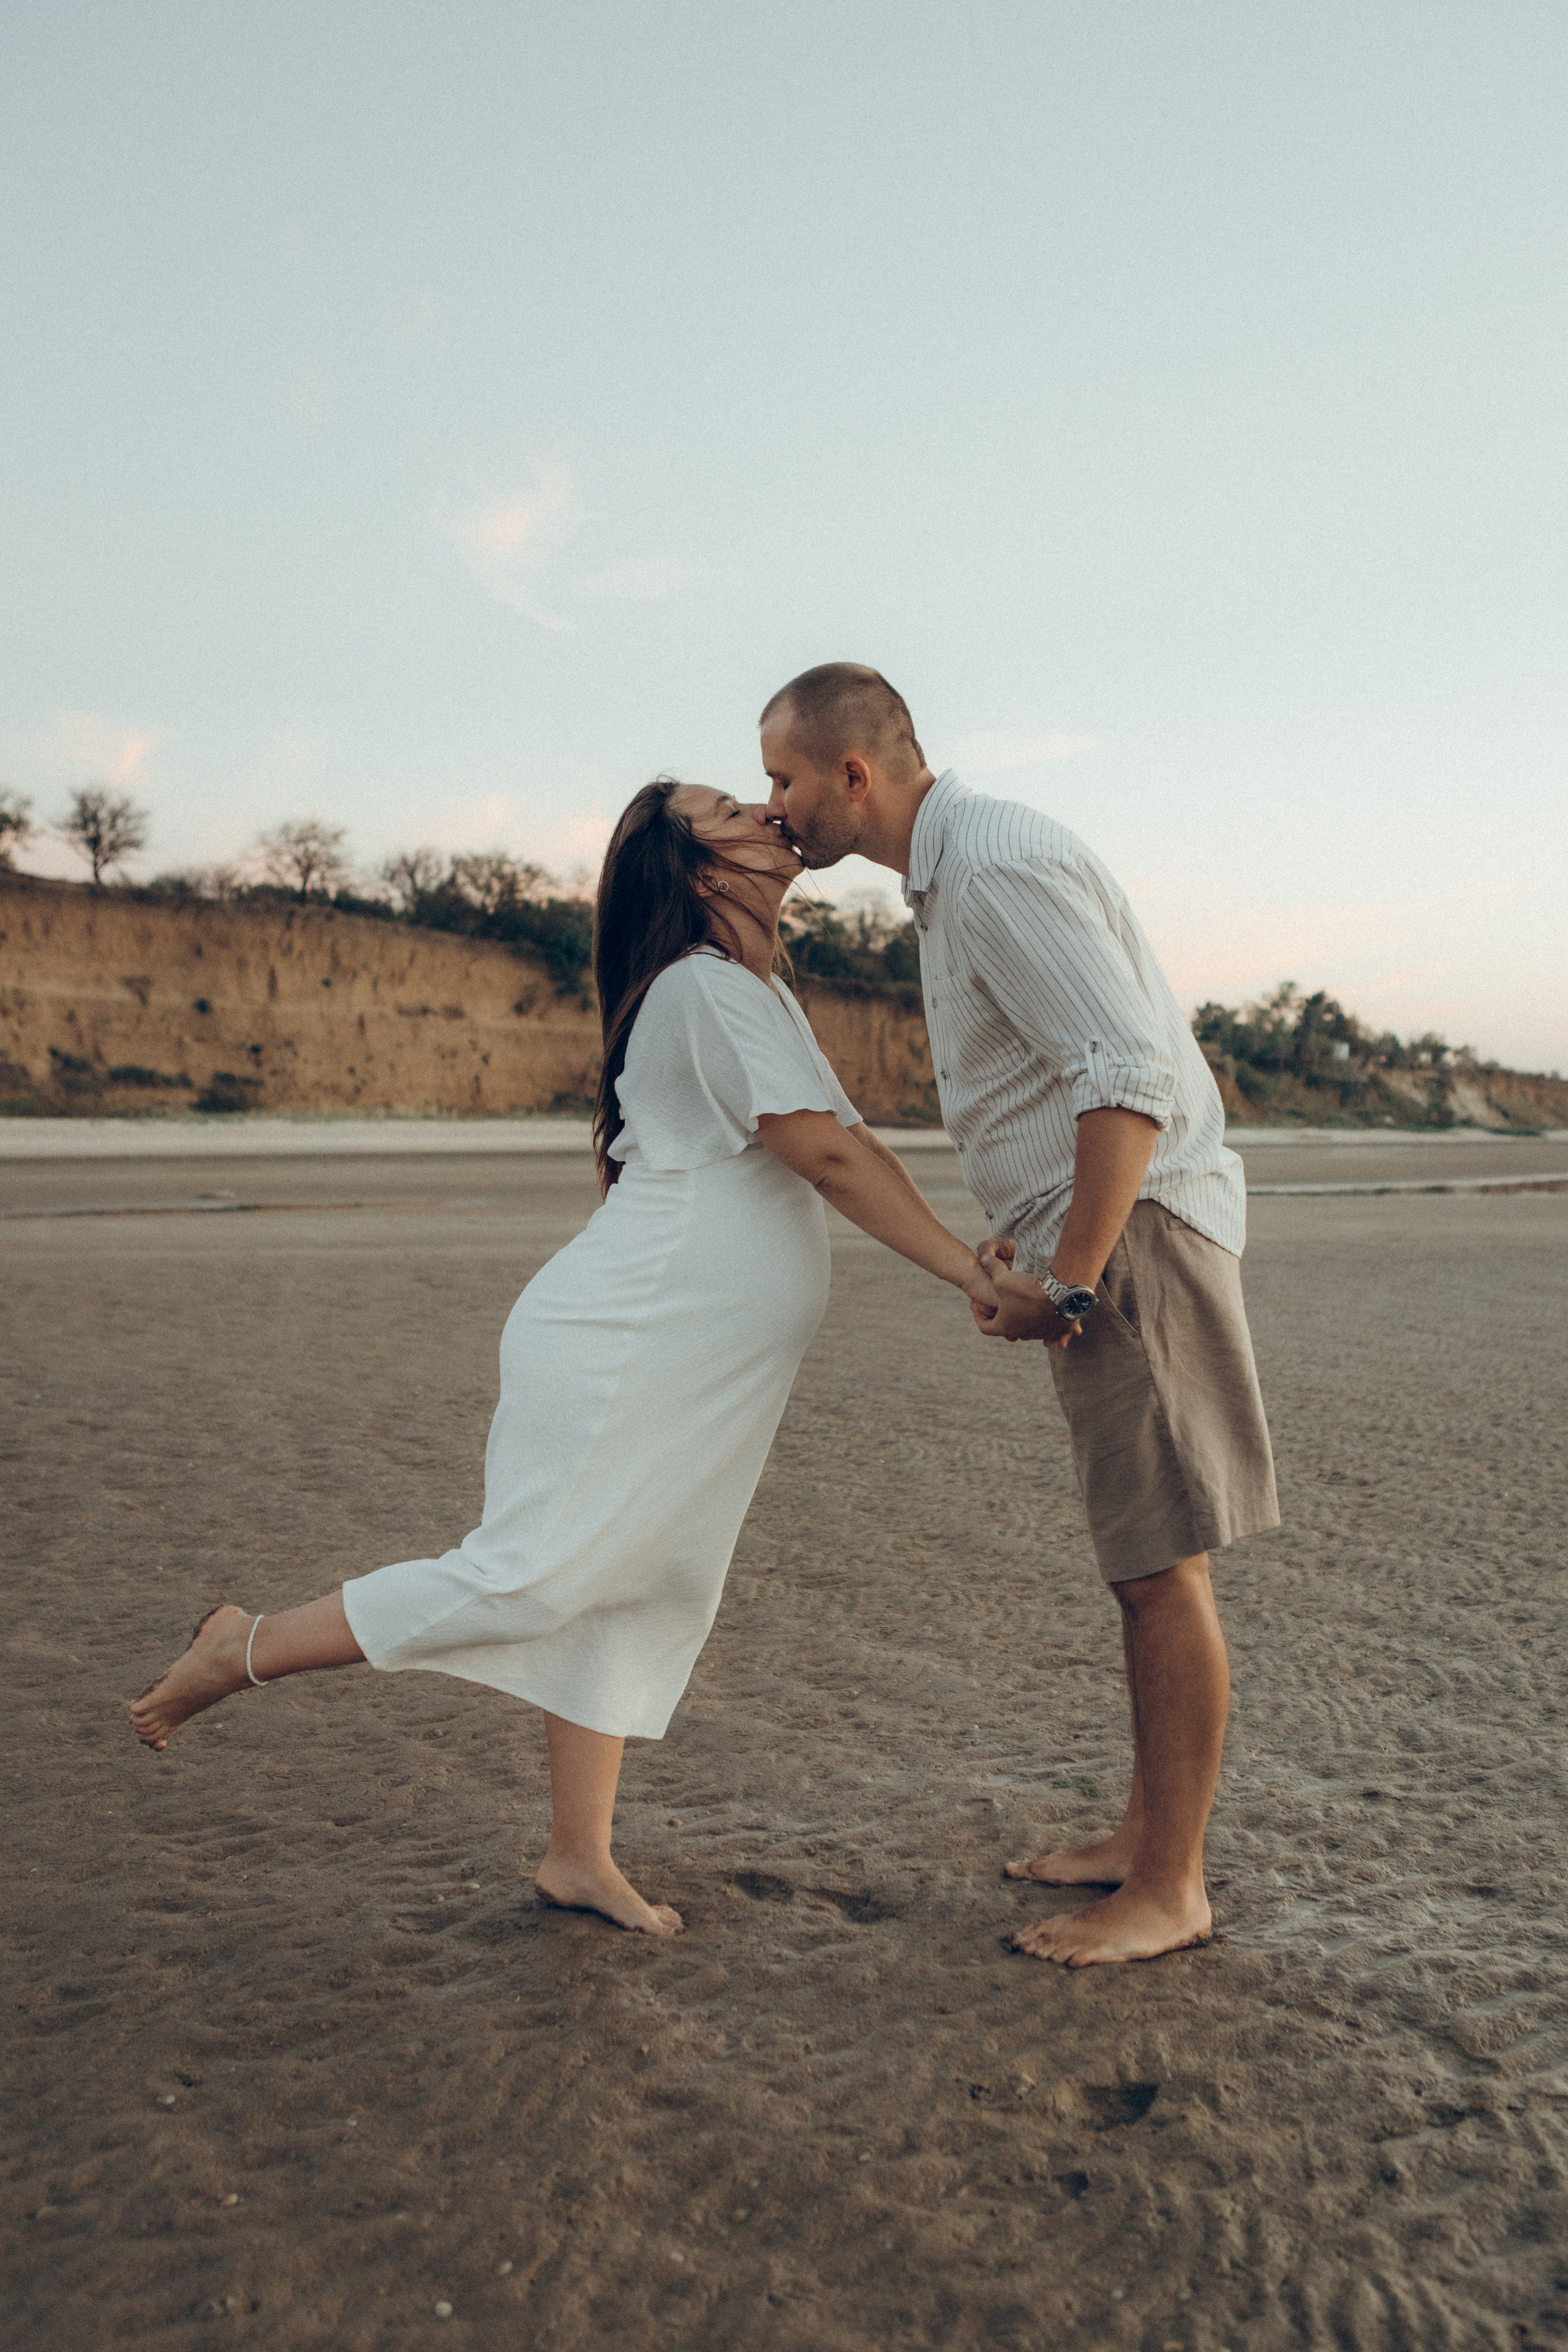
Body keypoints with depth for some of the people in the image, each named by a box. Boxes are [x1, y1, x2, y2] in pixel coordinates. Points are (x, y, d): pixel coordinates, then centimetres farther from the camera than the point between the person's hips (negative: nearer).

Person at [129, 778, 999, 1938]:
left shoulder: (768, 998, 20)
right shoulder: (704, 988, -14)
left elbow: (857, 1140, 21)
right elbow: (825, 1154, -19)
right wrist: (966, 1272, -16)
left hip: (697, 1382, 10)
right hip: (623, 1350, -10)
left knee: (654, 1594, 10)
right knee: (530, 1581, -12)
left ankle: (581, 1857, 19)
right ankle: (247, 1647, 5)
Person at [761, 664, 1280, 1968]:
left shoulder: (995, 862, -17)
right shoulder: (955, 867, 15)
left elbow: (1132, 1075, -25)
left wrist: (1070, 1278, -21)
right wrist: (1034, 1228, 16)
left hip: (1137, 1229, -10)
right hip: (1101, 1230, 10)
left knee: (1161, 1563, -3)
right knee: (1146, 1557, 15)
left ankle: (1171, 1890, 9)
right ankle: (1147, 1836, 26)